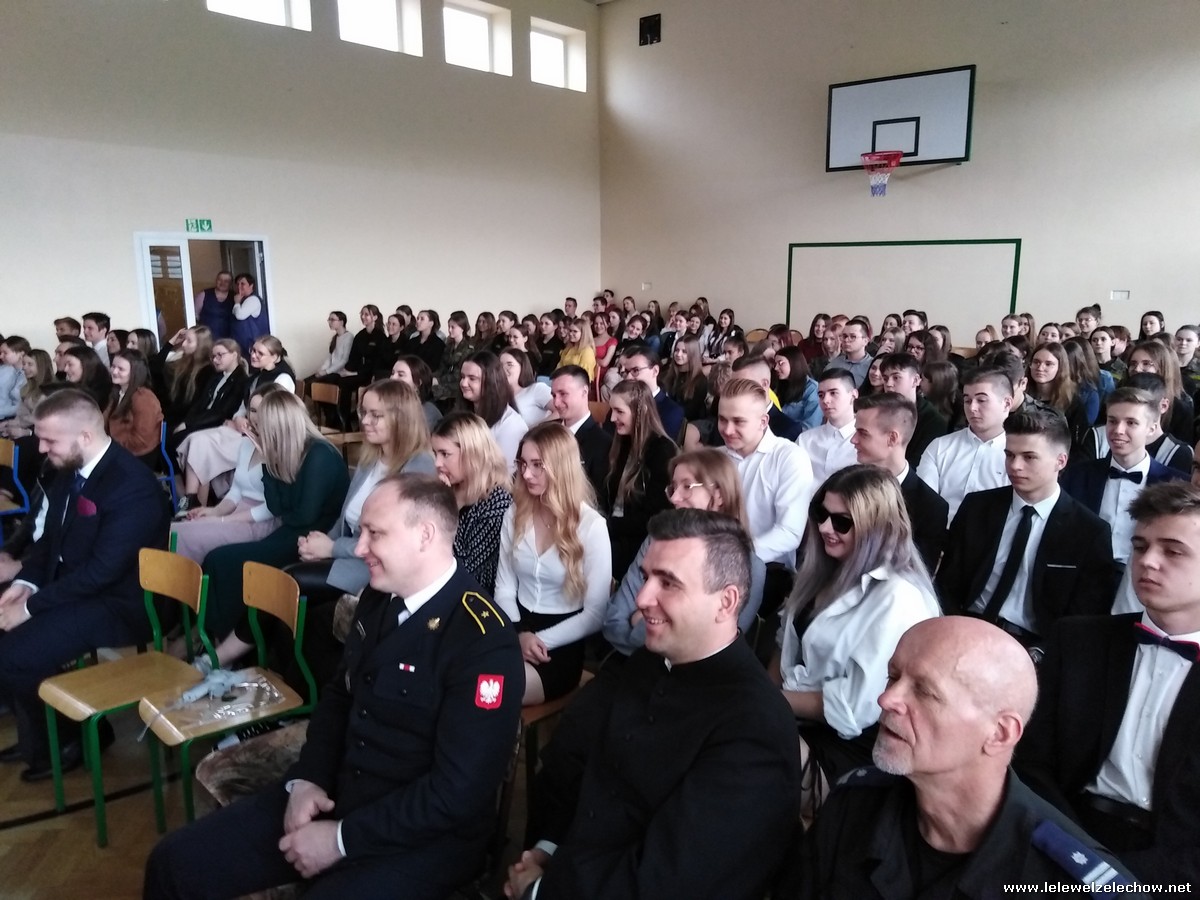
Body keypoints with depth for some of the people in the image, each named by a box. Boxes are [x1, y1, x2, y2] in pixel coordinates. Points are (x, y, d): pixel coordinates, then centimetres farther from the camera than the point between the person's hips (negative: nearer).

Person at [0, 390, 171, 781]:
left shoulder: (132, 486, -25)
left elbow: (102, 571, -26)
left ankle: (68, 739, 8)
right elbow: (51, 537, 15)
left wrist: (32, 606, -20)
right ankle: (36, 734, 21)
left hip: (116, 603, -9)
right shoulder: (69, 470, 3)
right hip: (68, 586, 9)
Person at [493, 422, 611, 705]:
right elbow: (504, 587, 6)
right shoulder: (515, 514, 6)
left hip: (560, 647, -4)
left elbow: (596, 614, -8)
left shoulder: (591, 526, -9)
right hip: (516, 633, 4)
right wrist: (520, 634, -12)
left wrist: (540, 639, -16)